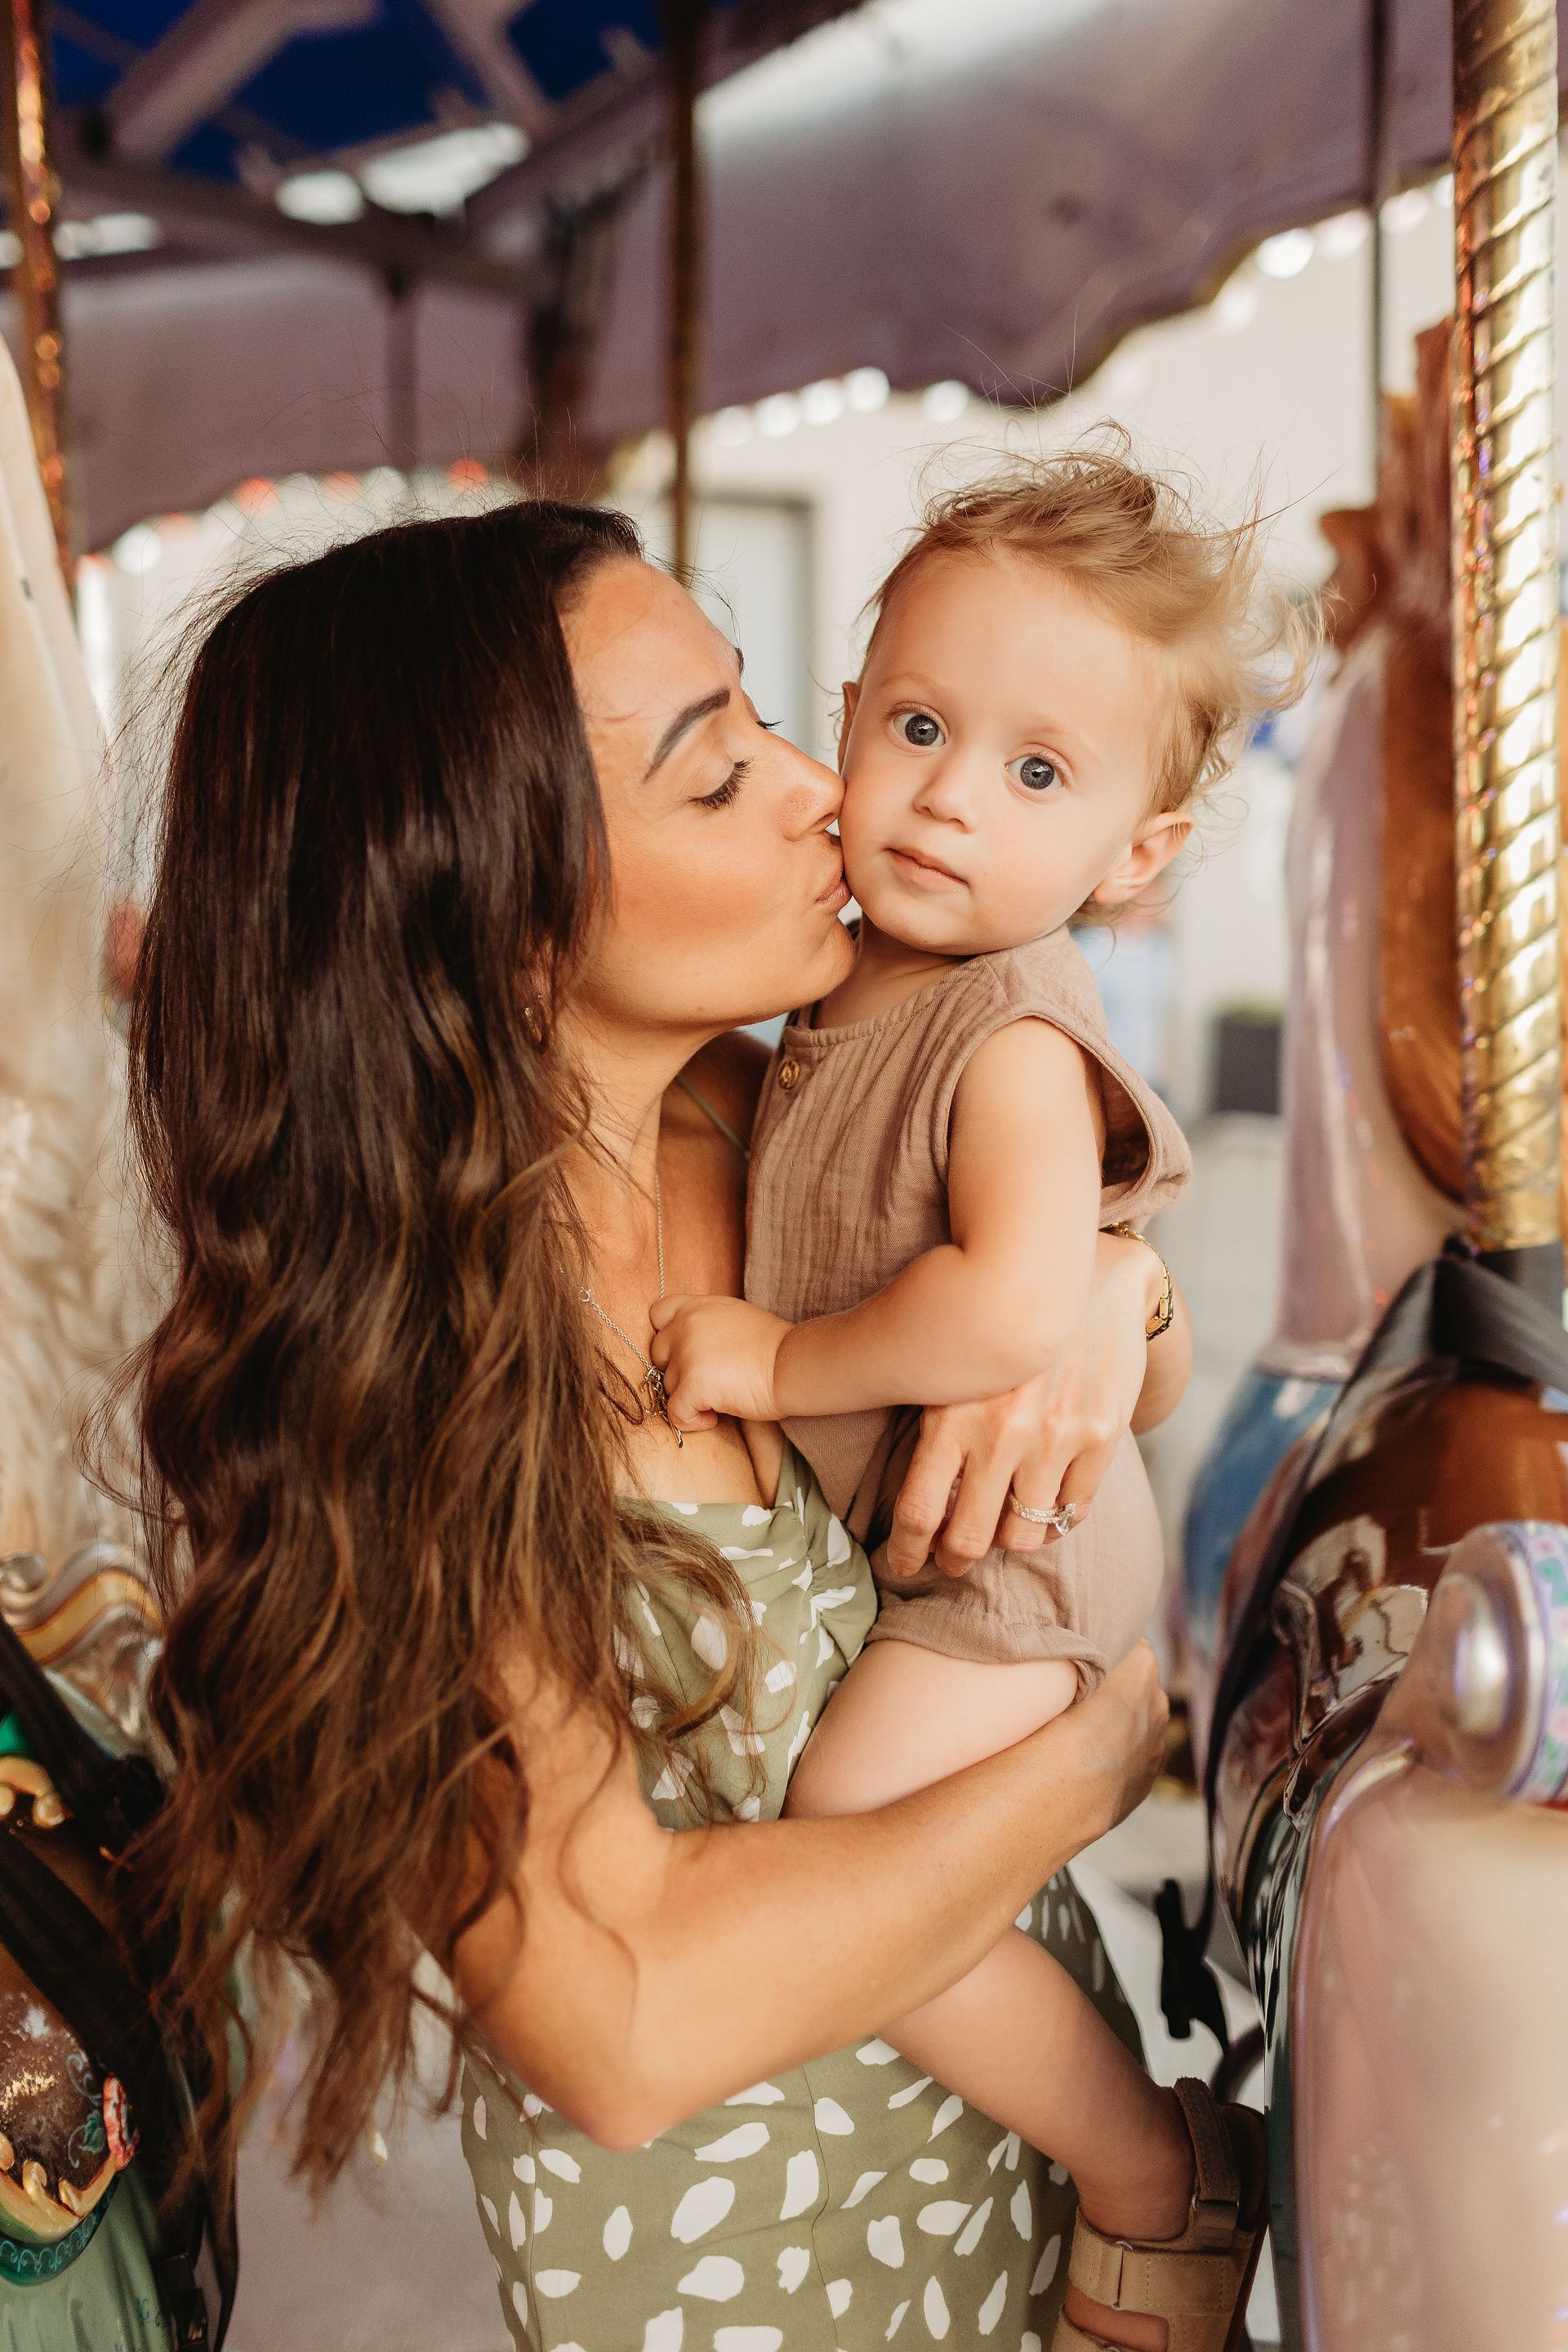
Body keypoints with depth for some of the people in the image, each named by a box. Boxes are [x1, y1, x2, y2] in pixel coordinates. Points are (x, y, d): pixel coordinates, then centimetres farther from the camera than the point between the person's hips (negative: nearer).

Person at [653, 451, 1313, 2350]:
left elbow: (1013, 1311, -41)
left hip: (1000, 1545, -9)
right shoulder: (855, 968, 1)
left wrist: (781, 1363, -27)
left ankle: (1157, 2186, 9)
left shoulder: (1015, 1039, -27)